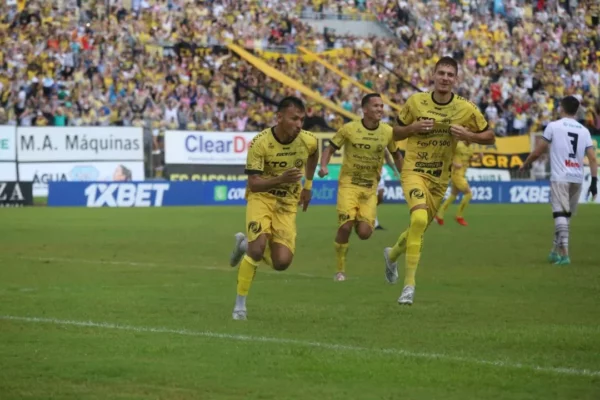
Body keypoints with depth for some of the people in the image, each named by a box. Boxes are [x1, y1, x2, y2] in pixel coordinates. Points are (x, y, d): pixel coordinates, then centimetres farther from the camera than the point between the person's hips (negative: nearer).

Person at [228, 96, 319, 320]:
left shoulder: (308, 141, -10)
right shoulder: (260, 143, -21)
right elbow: (253, 184, -22)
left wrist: (308, 185, 18)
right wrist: (281, 179, -37)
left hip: (287, 204, 4)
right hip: (261, 198, -3)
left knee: (282, 262, -9)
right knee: (259, 247, -27)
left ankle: (246, 244, 24)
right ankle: (240, 305, -9)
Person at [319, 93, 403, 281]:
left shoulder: (388, 132, -2)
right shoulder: (349, 129, -9)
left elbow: (396, 155, 15)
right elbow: (330, 148, 0)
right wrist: (323, 167, -18)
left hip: (370, 188, 2)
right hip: (349, 184, -2)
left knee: (364, 233, -9)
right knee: (345, 227, -15)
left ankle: (359, 221, 29)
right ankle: (340, 269, 3)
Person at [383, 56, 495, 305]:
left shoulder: (466, 109, -4)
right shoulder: (415, 102, -6)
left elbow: (489, 137, 4)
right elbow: (396, 133, 6)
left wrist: (467, 135, -15)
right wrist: (413, 128, -15)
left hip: (440, 179, 3)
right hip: (414, 171, -3)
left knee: (419, 228, 16)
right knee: (419, 218, -29)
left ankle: (392, 255, 51)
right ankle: (409, 284, -25)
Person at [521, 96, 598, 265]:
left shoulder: (553, 126, 1)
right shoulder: (584, 131, 11)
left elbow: (537, 152, 4)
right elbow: (592, 158, 2)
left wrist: (525, 165, 21)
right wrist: (594, 181, 2)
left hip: (559, 177, -4)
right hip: (577, 179, 4)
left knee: (561, 214, -10)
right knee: (566, 216, 17)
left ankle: (564, 254, -23)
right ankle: (555, 251, 28)